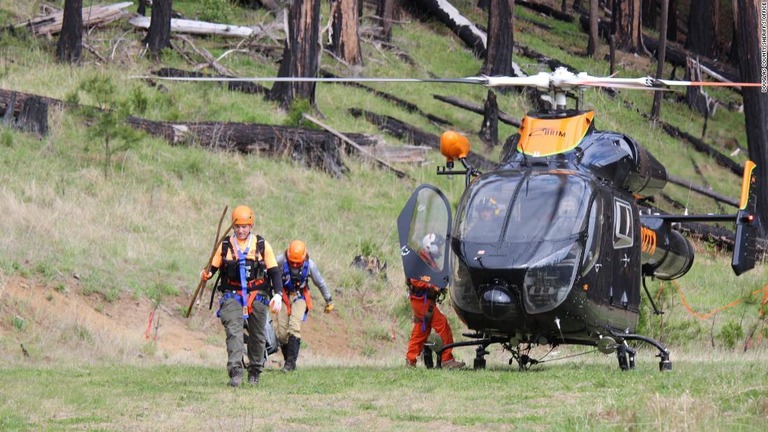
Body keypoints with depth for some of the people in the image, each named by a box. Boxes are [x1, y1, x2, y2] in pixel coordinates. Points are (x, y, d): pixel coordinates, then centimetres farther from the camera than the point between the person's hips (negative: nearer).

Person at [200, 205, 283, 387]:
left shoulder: (262, 245, 4)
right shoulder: (225, 246, 6)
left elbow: (274, 271, 4)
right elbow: (214, 268, 9)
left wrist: (278, 294, -7)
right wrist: (207, 275, -15)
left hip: (257, 296, 1)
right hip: (232, 295, -1)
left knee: (257, 336, 8)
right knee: (234, 331, -17)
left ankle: (255, 371, 22)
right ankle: (235, 372, -26)